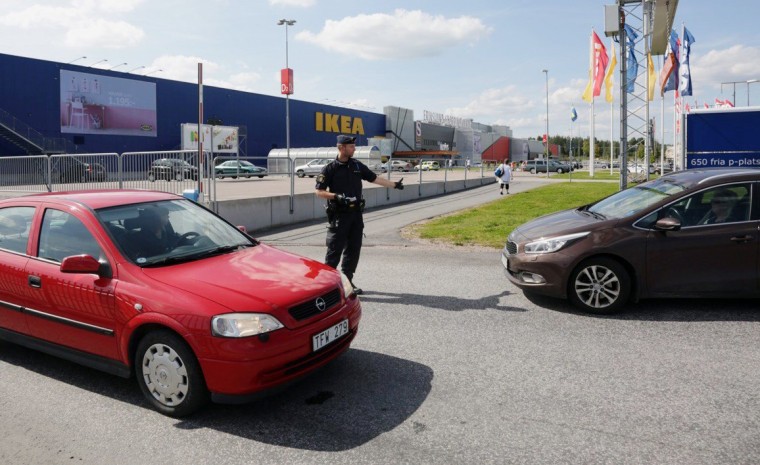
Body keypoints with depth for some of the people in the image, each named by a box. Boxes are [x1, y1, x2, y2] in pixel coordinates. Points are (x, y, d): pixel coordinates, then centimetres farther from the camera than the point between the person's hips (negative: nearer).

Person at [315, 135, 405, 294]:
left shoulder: (357, 166, 10)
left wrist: (394, 184, 13)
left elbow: (374, 178, 16)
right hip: (339, 214, -6)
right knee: (335, 249, -5)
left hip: (356, 213, 6)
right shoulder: (330, 168, -6)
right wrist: (336, 196, -21)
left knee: (353, 249, 10)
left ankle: (347, 280, 21)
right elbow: (319, 191, -7)